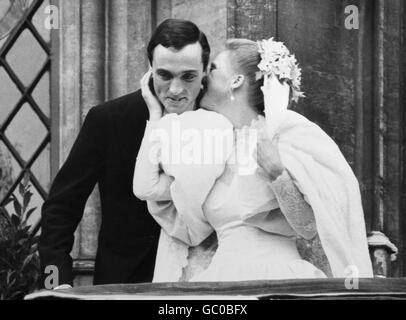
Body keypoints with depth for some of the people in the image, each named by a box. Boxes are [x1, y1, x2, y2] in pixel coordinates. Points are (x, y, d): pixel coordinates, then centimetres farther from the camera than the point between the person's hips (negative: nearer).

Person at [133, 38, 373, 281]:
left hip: (278, 275, -4)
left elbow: (310, 227, -7)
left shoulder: (287, 132, -1)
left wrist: (275, 172, -20)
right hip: (226, 275, 4)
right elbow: (146, 188, 7)